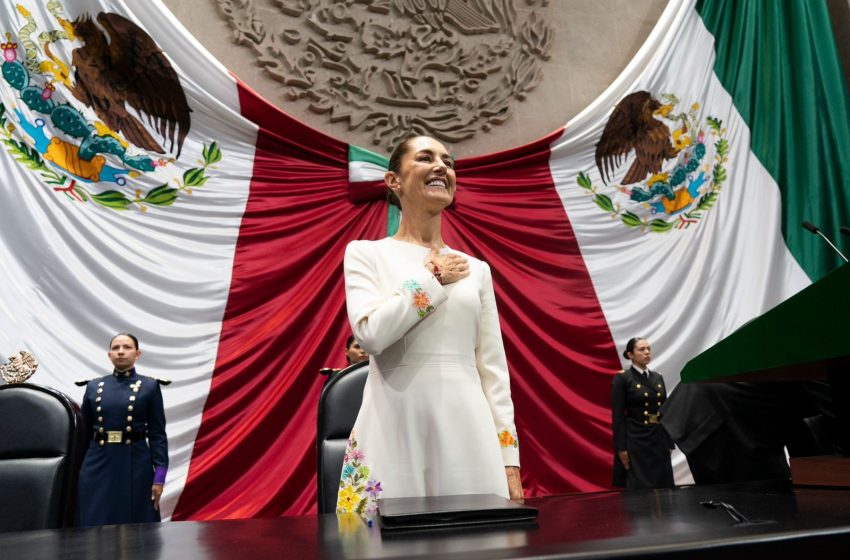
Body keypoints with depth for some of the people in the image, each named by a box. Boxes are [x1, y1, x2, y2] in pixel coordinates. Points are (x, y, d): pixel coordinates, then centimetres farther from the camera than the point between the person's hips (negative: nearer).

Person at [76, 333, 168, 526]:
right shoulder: (93, 386, 7)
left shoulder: (149, 387, -1)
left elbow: (157, 434, -3)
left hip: (135, 464, -2)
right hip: (98, 463, 2)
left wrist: (159, 475, -9)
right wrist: (78, 466, 9)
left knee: (136, 526, 4)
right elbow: (84, 431, 12)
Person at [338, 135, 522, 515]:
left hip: (467, 432, 3)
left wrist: (509, 460, 5)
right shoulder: (366, 253, 5)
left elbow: (493, 368, 9)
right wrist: (434, 278, -4)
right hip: (395, 432, -2)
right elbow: (370, 332, -14)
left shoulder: (476, 269, 12)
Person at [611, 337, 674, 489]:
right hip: (635, 439, -6)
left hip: (659, 439, 6)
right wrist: (621, 448, -15)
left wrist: (669, 443, 10)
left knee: (662, 486, 7)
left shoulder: (658, 377, 12)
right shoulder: (622, 378, -7)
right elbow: (617, 416, -11)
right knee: (638, 488, -3)